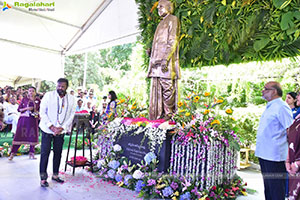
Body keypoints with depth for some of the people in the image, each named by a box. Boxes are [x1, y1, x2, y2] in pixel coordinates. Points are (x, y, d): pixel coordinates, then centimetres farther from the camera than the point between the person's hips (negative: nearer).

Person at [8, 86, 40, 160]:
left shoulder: (37, 100, 6)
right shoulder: (24, 99, 5)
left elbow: (37, 108, -3)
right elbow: (19, 109, 2)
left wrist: (33, 100, -10)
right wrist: (26, 108, -11)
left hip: (33, 120, 1)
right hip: (23, 119, -1)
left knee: (33, 136, 2)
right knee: (19, 135, -2)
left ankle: (31, 153, 14)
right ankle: (13, 153, 5)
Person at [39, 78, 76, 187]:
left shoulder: (71, 99, 0)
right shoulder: (48, 95, -5)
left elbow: (71, 116, 2)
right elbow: (42, 112, -5)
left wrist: (62, 128, -9)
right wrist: (51, 126, -13)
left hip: (61, 130, 2)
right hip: (47, 129, -2)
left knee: (58, 153, 9)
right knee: (45, 153, -2)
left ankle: (55, 174, 24)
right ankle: (43, 178, 9)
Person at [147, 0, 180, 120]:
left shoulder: (173, 19, 4)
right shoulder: (161, 24, 29)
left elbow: (172, 41, -10)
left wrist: (165, 59, -20)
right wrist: (153, 60, 17)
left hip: (166, 60, -8)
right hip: (157, 61, 8)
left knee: (167, 87, -10)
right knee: (157, 87, 5)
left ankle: (169, 114, -3)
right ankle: (158, 114, 8)